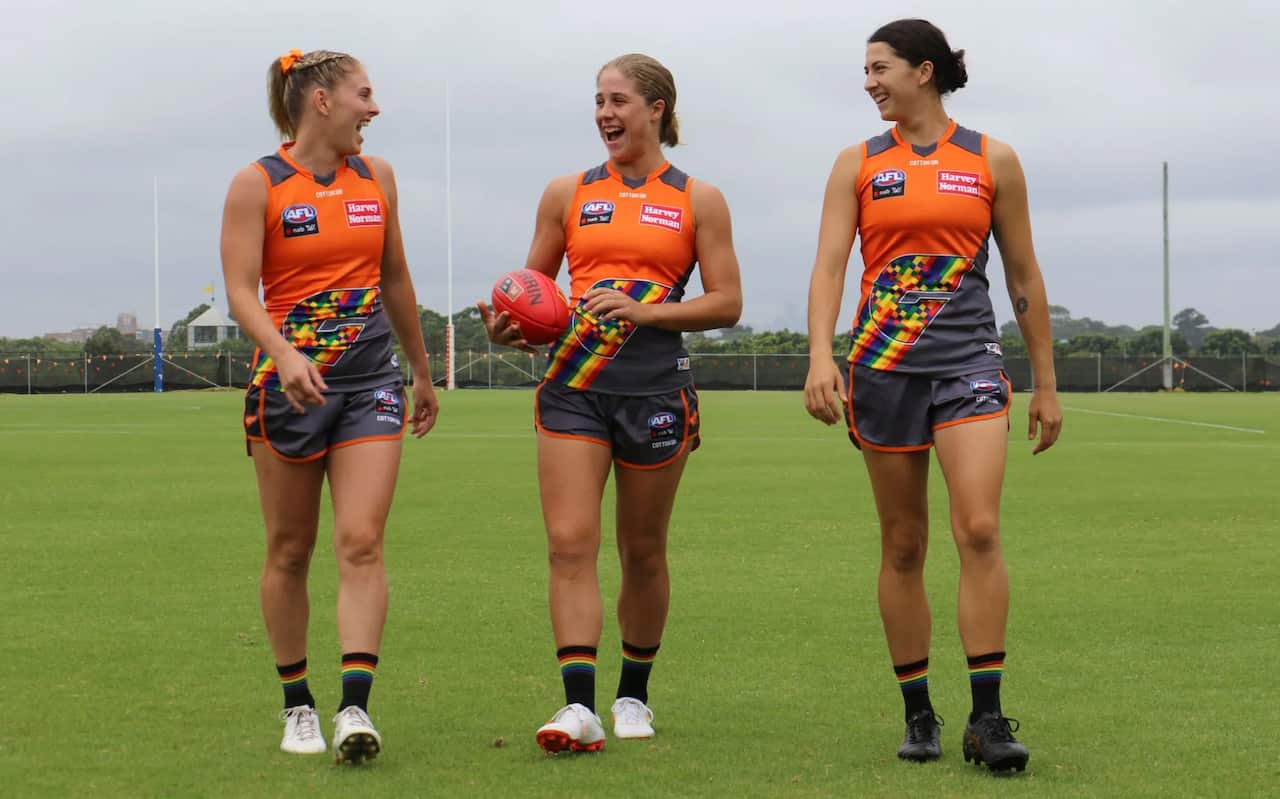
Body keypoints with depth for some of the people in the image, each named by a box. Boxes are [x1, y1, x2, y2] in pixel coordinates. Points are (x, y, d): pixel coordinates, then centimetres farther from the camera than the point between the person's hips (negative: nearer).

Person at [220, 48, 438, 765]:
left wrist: (424, 374, 25)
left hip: (371, 379, 3)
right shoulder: (258, 185, -5)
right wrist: (284, 353, -30)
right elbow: (241, 289, -13)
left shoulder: (376, 177, 9)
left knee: (361, 543, -11)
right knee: (290, 552, 6)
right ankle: (298, 705, 19)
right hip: (289, 379, -3)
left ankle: (356, 707, -17)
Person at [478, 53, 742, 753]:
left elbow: (726, 302, 1)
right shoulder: (567, 194, 11)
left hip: (654, 390, -1)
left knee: (642, 551, 8)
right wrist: (508, 322, -2)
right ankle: (579, 707, -17)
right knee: (569, 543, -12)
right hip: (572, 386, 1)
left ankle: (634, 695, 25)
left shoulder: (697, 200, 5)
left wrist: (645, 309, -13)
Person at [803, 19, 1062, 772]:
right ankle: (920, 716, 14)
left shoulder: (992, 161, 6)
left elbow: (1025, 275, 10)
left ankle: (987, 717, -13)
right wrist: (821, 358, -18)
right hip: (883, 367, 2)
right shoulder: (858, 165, 8)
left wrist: (1047, 384, 10)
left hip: (969, 360, -1)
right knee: (903, 546, 4)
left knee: (979, 529, -17)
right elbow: (829, 265, -2)